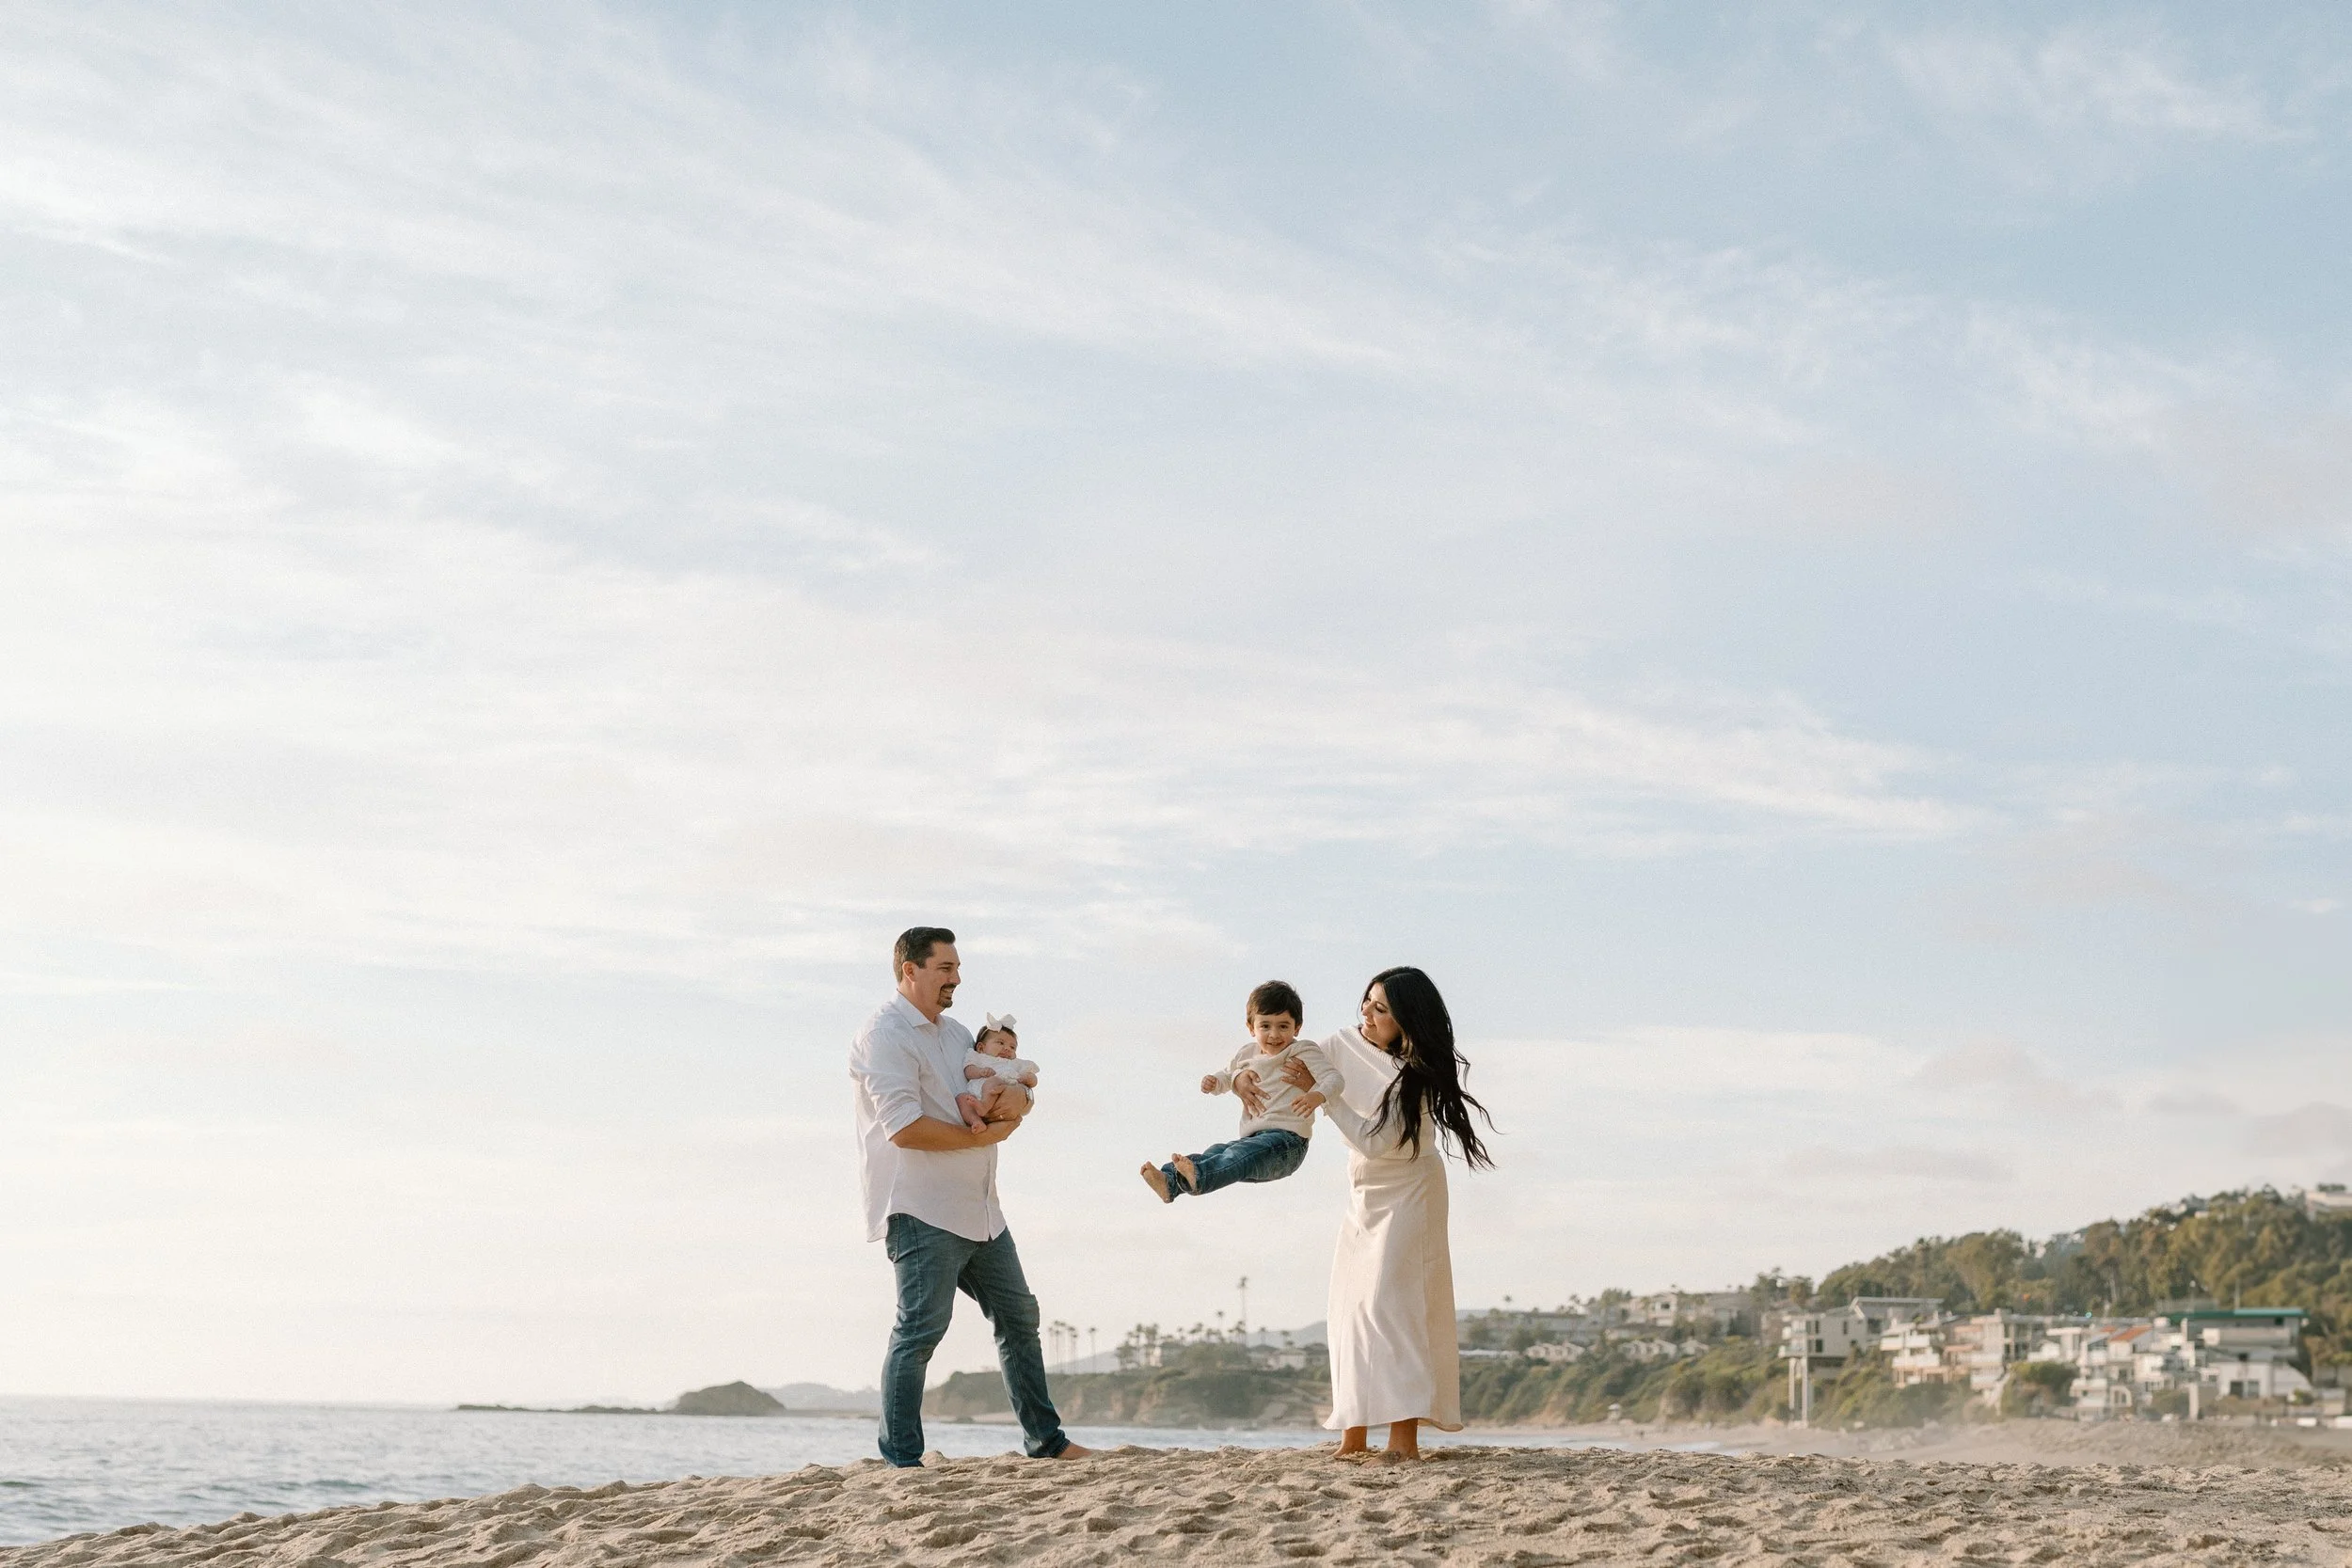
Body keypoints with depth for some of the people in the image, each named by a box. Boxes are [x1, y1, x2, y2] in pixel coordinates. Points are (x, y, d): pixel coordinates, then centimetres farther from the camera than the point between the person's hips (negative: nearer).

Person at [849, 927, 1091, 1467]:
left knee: (1018, 1318, 13)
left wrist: (1013, 1108, -2)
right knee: (921, 1329, -10)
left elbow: (1018, 1092, 23)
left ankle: (1045, 1440, 23)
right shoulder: (885, 1035, -11)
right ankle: (900, 1461, -6)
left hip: (978, 1210, 9)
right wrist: (984, 1136, -15)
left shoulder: (955, 1033, 18)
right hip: (921, 1212, -9)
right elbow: (906, 1128, -22)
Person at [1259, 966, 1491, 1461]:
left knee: (1388, 1300, -18)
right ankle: (1354, 1433, 6)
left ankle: (1405, 1434, -21)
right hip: (1364, 1192, 7)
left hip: (1407, 1193, -7)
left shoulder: (1415, 1076, -22)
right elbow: (1291, 1063, 8)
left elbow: (1374, 1141, -26)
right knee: (1352, 1305, 3)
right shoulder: (1348, 1043, -5)